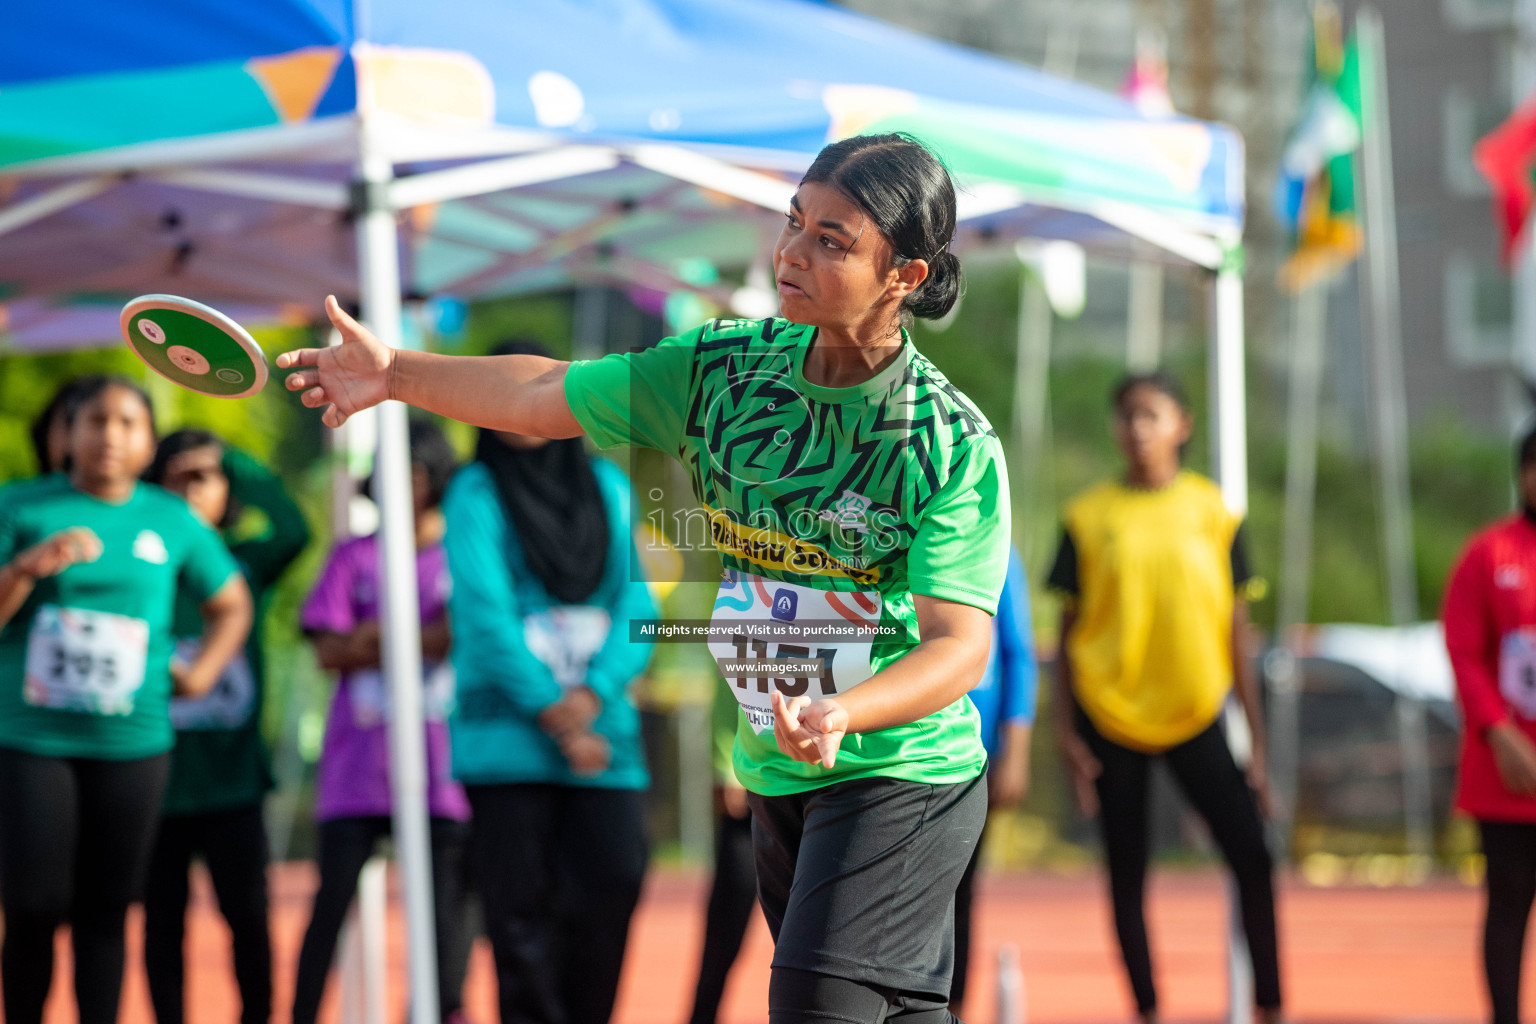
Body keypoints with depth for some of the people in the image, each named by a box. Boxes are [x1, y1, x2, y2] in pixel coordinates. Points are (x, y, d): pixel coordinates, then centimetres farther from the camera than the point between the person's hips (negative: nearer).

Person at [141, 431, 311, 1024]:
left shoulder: (245, 564, 7)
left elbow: (294, 530, -13)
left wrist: (235, 462, -8)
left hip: (231, 775, 0)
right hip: (158, 773, 0)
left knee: (247, 913, -2)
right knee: (163, 921, 5)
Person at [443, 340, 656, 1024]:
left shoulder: (606, 486, 12)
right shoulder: (476, 495, 1)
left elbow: (636, 602, 5)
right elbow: (485, 614, -7)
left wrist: (592, 695, -10)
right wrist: (552, 714, -11)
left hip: (601, 730, 3)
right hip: (508, 734, -3)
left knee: (614, 879, -8)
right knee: (522, 905, -5)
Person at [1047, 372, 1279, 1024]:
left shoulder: (1212, 512, 3)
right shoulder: (1089, 517, 2)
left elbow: (1236, 630, 6)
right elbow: (1069, 630, 5)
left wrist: (1257, 742, 3)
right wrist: (1066, 731, -2)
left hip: (1195, 711, 0)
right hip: (1111, 715, 0)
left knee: (1251, 855, -11)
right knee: (1126, 876, 4)